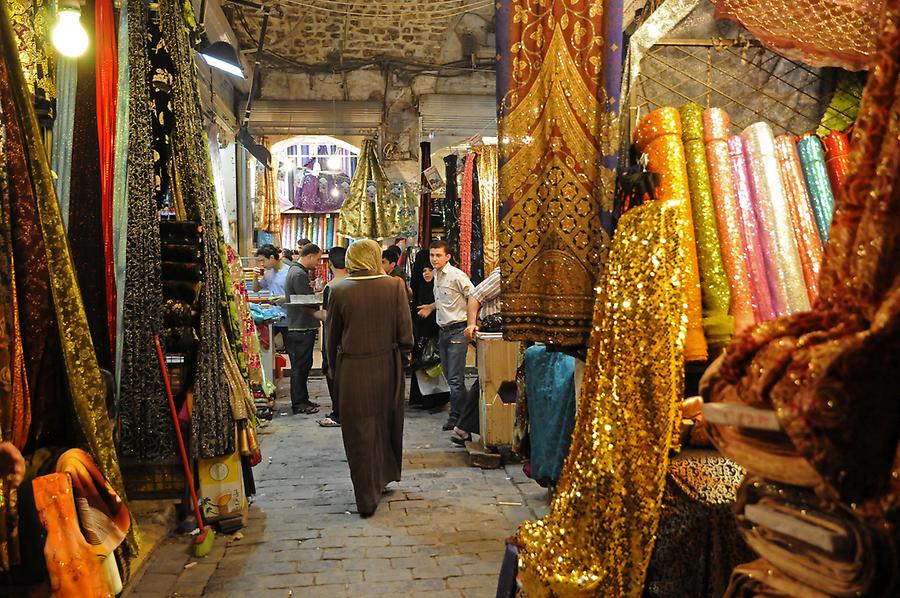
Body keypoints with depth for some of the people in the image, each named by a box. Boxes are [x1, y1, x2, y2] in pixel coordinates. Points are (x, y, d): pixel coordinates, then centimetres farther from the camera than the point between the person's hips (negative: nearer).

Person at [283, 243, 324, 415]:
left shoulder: (295, 270, 16)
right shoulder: (299, 274, -18)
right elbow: (306, 305, -20)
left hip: (299, 327, 10)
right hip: (302, 328, -10)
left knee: (302, 365, 16)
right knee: (300, 366, -2)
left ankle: (302, 400, 25)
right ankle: (299, 404, 7)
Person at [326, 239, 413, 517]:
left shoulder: (339, 290, -7)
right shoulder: (394, 286, -6)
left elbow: (332, 334, 0)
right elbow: (405, 330, -4)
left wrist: (333, 366, 12)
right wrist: (404, 356, 11)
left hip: (352, 369, -2)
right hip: (388, 366, 2)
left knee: (359, 432, 7)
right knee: (386, 423, 21)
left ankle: (367, 499, 12)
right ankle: (384, 477, 39)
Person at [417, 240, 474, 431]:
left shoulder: (457, 275, -14)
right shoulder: (436, 275, 12)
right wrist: (431, 307, 20)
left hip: (457, 331, -9)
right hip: (443, 331, 9)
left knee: (455, 378, -6)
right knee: (449, 376, 13)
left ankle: (455, 417, 5)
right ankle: (464, 411, 24)